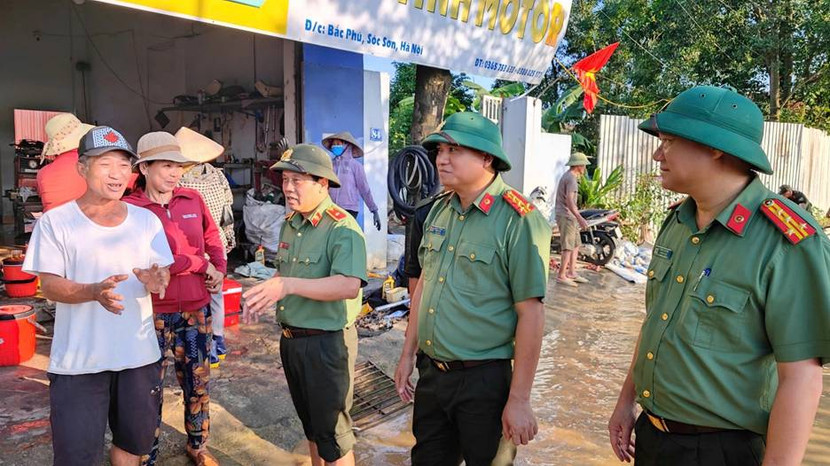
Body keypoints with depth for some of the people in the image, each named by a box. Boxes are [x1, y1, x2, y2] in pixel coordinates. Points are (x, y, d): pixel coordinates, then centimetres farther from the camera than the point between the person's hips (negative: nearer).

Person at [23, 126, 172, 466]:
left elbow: (162, 273, 2)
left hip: (138, 355, 3)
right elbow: (50, 285, -9)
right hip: (79, 360, -3)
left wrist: (154, 280, -23)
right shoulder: (55, 221, -6)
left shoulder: (146, 220, 3)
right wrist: (94, 291, -29)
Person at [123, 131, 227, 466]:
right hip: (154, 313, -4)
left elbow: (213, 238, 17)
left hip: (196, 309, 4)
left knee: (198, 382, 16)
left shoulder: (193, 200, 3)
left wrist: (220, 270, 0)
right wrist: (201, 265, -12)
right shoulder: (130, 209, -10)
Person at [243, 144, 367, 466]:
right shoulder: (289, 224, 9)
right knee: (310, 423, 24)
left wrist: (289, 285, -39)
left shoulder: (343, 228, -19)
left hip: (327, 341, -8)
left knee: (332, 433, 6)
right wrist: (265, 292, 1)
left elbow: (350, 286, -32)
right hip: (291, 339, 8)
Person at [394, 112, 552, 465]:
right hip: (431, 372, 6)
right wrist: (408, 355, 15)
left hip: (485, 379, -6)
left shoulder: (519, 220, -16)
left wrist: (519, 399, -16)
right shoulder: (439, 212, 5)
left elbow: (530, 314, -17)